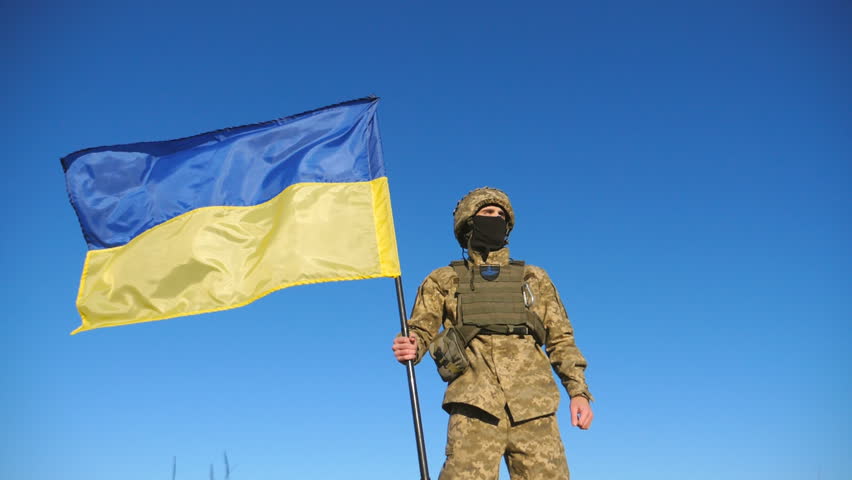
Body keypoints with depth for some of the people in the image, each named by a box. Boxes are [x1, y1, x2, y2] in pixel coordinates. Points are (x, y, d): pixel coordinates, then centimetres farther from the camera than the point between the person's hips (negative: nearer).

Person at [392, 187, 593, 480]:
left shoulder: (534, 278, 21)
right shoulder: (444, 280, 17)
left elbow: (561, 338, 18)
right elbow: (420, 331, 12)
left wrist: (579, 391, 5)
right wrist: (410, 348, -12)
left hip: (534, 406, 2)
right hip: (475, 403, -2)